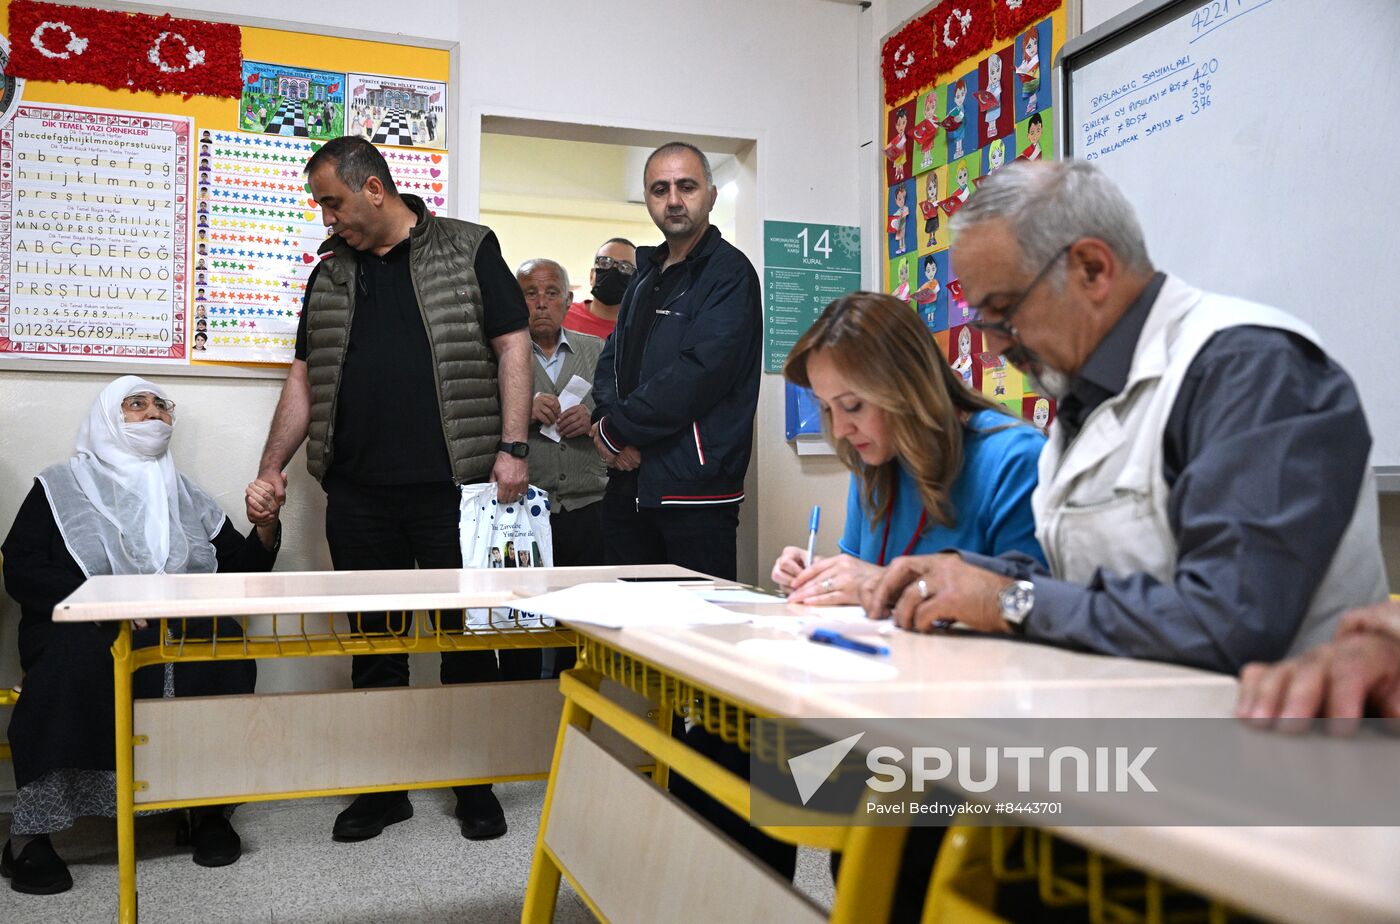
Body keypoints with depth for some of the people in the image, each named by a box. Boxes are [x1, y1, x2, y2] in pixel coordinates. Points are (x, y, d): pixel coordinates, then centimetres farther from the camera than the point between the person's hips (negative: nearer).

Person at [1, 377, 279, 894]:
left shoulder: (189, 500, 22)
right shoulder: (61, 488, 13)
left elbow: (240, 572, 17)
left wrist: (265, 527, -4)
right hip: (83, 634, -2)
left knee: (223, 639, -30)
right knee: (75, 654, -37)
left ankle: (207, 806, -21)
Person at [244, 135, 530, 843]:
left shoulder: (468, 251, 4)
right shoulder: (330, 274, 17)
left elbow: (512, 346, -1)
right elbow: (304, 379, 18)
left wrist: (512, 448, -9)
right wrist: (270, 469, 13)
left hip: (453, 486, -4)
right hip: (358, 495, 4)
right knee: (374, 640, 9)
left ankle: (475, 784, 18)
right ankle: (383, 787, 22)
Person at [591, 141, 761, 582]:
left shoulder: (729, 273, -7)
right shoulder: (647, 273, 20)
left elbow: (698, 373, -18)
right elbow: (612, 358, 16)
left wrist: (616, 431, -11)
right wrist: (608, 421, -5)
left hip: (694, 489, -7)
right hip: (629, 483, 8)